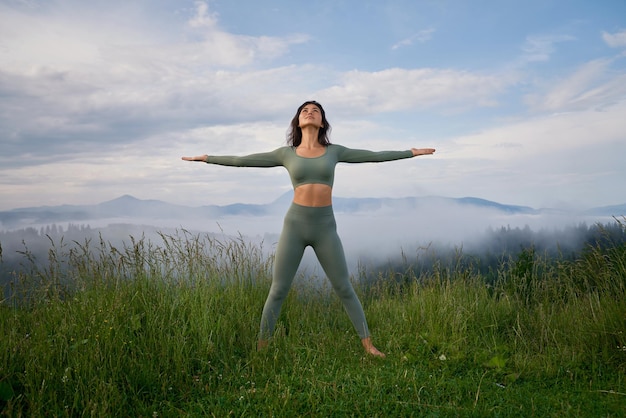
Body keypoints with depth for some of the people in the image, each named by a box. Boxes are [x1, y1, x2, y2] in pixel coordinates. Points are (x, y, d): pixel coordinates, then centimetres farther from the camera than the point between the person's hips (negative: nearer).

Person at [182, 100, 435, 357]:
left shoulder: (333, 151, 8)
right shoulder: (287, 153, 6)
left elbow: (373, 156, 13)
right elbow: (243, 160, 9)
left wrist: (410, 152, 17)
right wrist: (208, 159, 10)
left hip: (325, 227, 1)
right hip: (295, 225, 0)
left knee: (344, 289, 4)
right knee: (278, 291, 1)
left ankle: (368, 345, 16)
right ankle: (260, 350, 15)